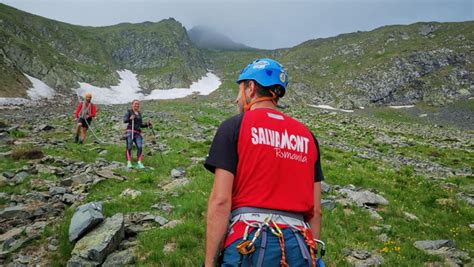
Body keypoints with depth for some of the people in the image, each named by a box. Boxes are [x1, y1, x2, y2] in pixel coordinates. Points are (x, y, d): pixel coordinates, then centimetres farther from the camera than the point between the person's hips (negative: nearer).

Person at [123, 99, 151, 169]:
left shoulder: (139, 114, 22)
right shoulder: (129, 112, 7)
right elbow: (124, 120, -9)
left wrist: (147, 124, 6)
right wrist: (130, 118, -29)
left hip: (138, 133, 4)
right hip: (130, 131, -4)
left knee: (140, 147, -14)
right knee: (129, 147, -12)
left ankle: (139, 164, -19)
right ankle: (129, 163, -12)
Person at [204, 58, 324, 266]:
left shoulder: (233, 127, -1)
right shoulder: (306, 135, 12)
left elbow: (220, 201, -9)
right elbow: (316, 211, 11)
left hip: (248, 244, -4)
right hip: (299, 247, 5)